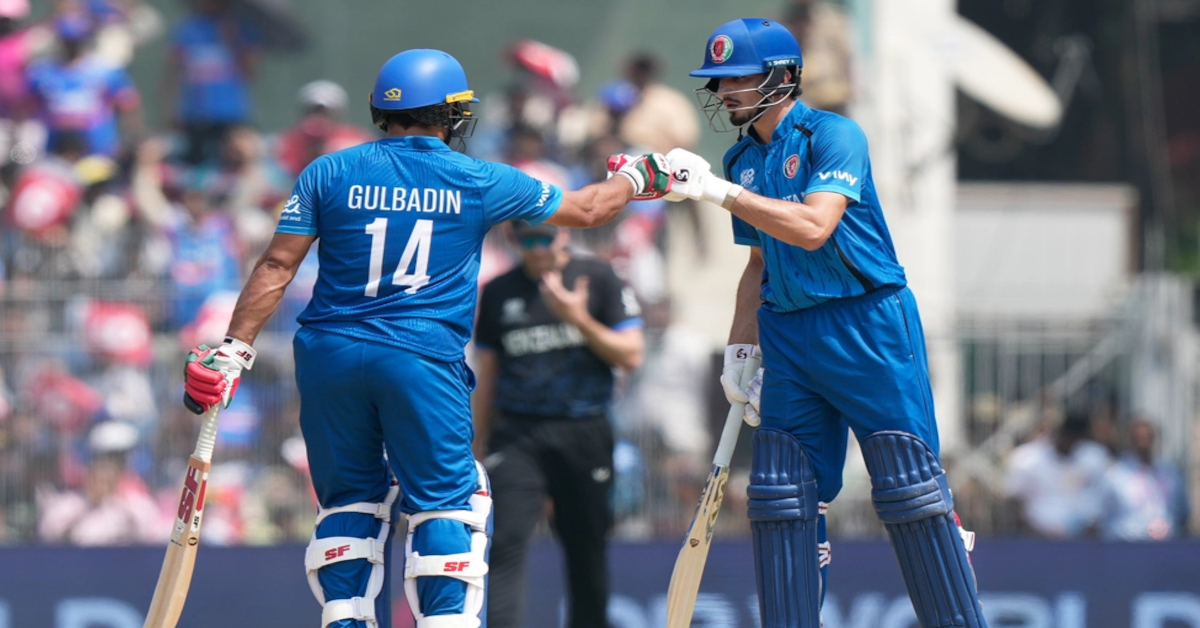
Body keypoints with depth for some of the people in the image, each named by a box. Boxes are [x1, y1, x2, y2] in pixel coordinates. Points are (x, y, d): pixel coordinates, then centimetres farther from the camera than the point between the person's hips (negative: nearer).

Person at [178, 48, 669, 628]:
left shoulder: (330, 173, 5)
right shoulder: (479, 183, 3)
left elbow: (277, 266, 1)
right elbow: (585, 210, 16)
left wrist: (232, 350, 4)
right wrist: (639, 178, 35)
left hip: (330, 356, 2)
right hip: (423, 361, -2)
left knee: (349, 503, 13)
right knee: (444, 505, 3)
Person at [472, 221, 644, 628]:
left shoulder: (599, 281, 5)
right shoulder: (498, 293, 10)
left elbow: (631, 356, 0)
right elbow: (486, 377, 15)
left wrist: (578, 319, -13)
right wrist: (478, 449, 13)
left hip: (583, 436, 0)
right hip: (517, 436, 0)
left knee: (587, 549, 4)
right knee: (506, 544, -15)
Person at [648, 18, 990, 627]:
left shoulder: (833, 136, -9)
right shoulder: (742, 161, 13)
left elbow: (812, 228, -24)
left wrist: (718, 190, -25)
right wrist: (737, 350, 12)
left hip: (868, 326, -7)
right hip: (788, 336, 7)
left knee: (909, 487, -7)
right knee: (782, 496, 1)